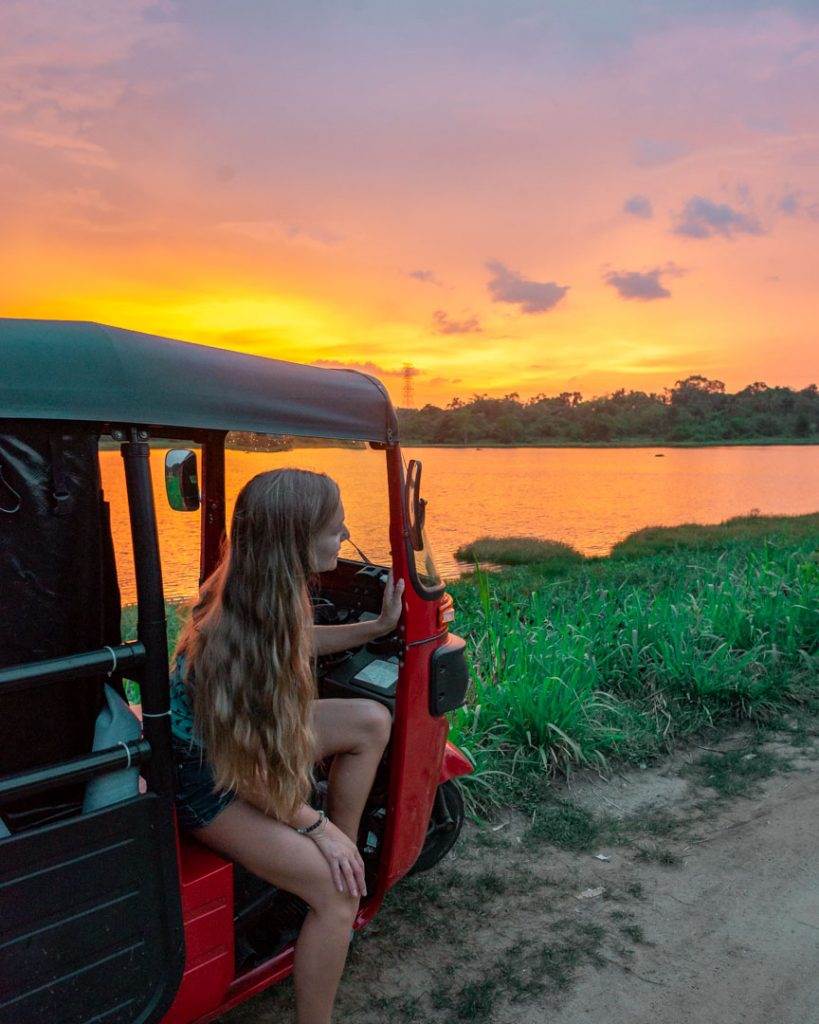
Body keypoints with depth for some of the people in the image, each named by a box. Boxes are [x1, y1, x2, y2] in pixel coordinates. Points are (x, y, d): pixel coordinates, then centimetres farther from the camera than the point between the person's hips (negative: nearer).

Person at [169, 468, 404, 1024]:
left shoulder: (275, 592, -11)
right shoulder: (232, 635, -36)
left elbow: (298, 644, 13)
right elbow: (244, 769, -27)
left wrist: (379, 626, 11)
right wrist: (314, 825, -16)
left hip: (247, 734, 9)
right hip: (208, 781, -8)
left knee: (372, 721, 1)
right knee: (338, 894, -16)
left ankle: (347, 856, 13)